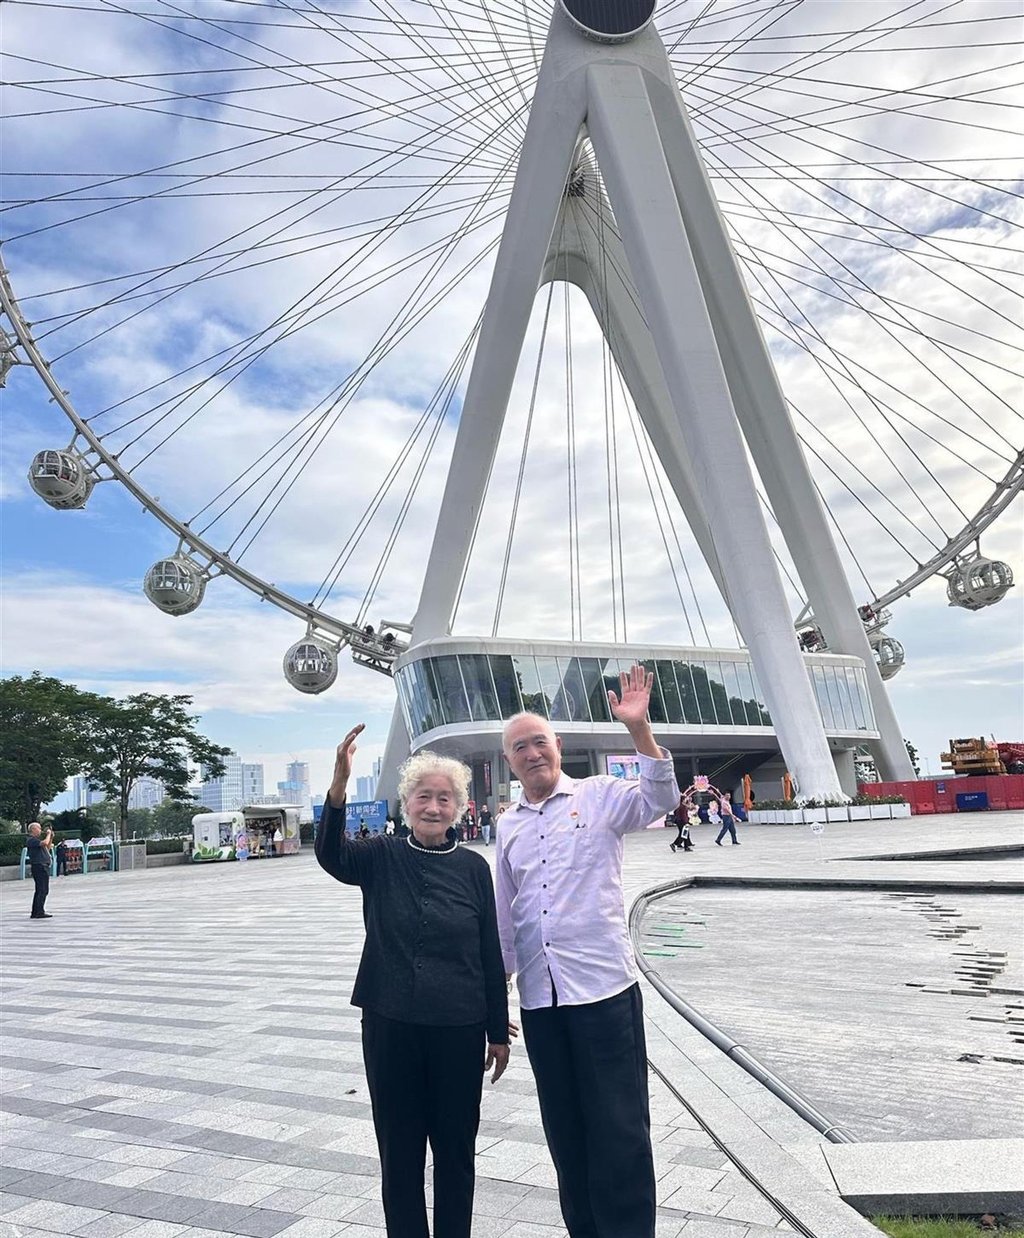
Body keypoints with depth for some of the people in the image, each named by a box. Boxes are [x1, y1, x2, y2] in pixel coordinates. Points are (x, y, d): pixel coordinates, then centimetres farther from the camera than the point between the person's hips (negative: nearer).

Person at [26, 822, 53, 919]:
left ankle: (35, 913, 20)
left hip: (43, 867, 10)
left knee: (40, 891, 14)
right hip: (39, 867, -10)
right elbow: (45, 843, -26)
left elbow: (47, 849, 27)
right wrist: (48, 834, -10)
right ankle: (39, 913, -13)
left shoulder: (36, 839, 20)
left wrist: (51, 838, 18)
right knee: (43, 890, -12)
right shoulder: (31, 840, -11)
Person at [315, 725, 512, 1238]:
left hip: (458, 1028, 0)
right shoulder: (382, 857, -4)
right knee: (398, 1150, 14)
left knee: (455, 1151, 15)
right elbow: (332, 855, -25)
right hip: (390, 1025, 0)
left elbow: (491, 955, 1)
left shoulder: (473, 867, -3)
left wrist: (498, 1032, 4)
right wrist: (340, 781, -41)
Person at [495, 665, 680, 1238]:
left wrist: (639, 729, -34)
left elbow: (658, 801, -21)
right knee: (564, 1128, 16)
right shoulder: (508, 825, 12)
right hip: (539, 998, 5)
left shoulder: (600, 796, -1)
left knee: (619, 1127, 2)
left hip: (605, 986, -5)